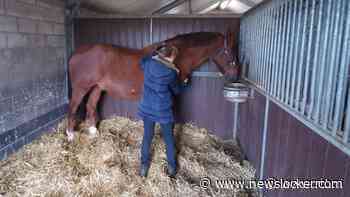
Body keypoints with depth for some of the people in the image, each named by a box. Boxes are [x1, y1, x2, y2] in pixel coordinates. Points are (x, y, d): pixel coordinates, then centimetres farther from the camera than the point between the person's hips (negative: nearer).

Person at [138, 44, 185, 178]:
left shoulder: (148, 63, -5)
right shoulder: (171, 72, -17)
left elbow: (143, 61, 22)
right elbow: (177, 90, 0)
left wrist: (156, 54, 21)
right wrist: (176, 77, 18)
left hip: (147, 108, 4)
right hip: (163, 110, -4)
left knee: (147, 137, 17)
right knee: (169, 138, 13)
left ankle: (144, 167, 27)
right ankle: (172, 168, 25)